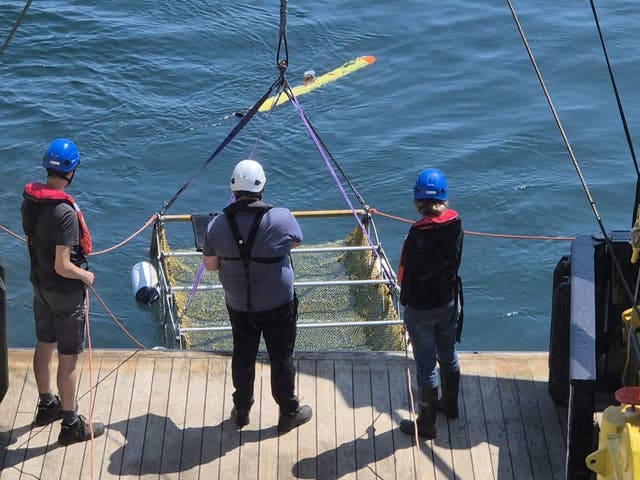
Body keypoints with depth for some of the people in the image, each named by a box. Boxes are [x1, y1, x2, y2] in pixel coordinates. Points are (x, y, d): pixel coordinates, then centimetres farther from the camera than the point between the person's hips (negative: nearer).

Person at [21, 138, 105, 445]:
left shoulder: (30, 199, -5)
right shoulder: (64, 212, -30)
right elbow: (63, 267, -28)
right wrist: (86, 276, -10)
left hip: (39, 284, 8)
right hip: (66, 292, -8)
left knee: (44, 345, 23)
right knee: (68, 359, 4)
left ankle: (46, 406, 42)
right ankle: (70, 425, 16)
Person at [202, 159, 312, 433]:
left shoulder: (218, 225, -13)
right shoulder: (281, 219, -21)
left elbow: (210, 265, -1)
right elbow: (296, 241, 0)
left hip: (238, 306, 3)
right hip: (278, 305, -3)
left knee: (243, 357, 20)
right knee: (282, 359, 13)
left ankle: (241, 411, 36)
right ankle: (288, 413, 27)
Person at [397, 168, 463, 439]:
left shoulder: (419, 233, -28)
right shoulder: (455, 222, -9)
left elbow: (408, 273, -18)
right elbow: (455, 260, 4)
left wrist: (405, 299, -1)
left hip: (421, 308, -6)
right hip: (449, 302, 6)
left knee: (426, 366, 6)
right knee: (448, 356, 25)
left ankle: (426, 424, 18)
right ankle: (450, 404, 44)